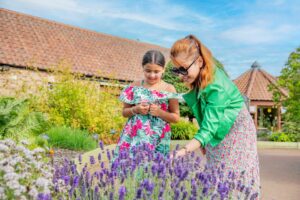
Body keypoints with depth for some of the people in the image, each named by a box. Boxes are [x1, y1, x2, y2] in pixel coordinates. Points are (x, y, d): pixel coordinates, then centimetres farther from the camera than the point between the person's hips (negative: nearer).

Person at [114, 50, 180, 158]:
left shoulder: (169, 89, -1)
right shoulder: (135, 86, 3)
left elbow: (176, 117, 3)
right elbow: (124, 112, 11)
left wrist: (160, 112, -13)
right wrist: (135, 110, -9)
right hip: (133, 137, 2)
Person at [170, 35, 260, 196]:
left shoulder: (216, 86, -30)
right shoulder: (198, 79, -8)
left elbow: (208, 128, -35)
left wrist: (184, 151, -44)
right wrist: (203, 144, 2)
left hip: (235, 133, -7)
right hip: (217, 136, 7)